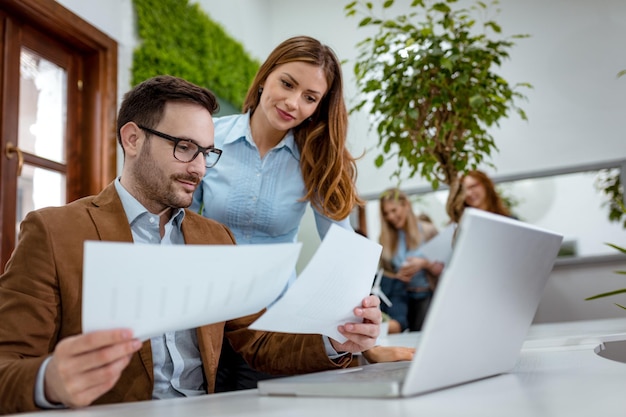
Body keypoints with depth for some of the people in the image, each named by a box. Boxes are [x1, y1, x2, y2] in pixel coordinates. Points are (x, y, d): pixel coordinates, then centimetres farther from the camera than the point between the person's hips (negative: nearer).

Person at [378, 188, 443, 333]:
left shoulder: (428, 230, 1)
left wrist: (424, 263, -16)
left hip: (425, 295, -2)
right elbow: (384, 271, 10)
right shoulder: (386, 238, 7)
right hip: (399, 293, 2)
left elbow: (441, 270, 2)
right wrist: (396, 276, -10)